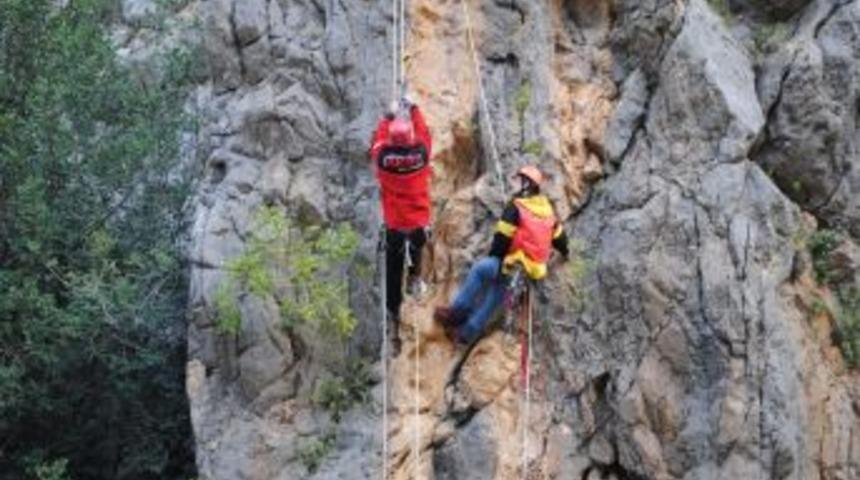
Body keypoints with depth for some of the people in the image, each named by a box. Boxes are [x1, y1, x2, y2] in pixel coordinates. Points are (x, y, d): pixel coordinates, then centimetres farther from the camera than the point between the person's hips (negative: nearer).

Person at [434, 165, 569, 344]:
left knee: (478, 269, 8)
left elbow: (502, 237, -11)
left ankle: (457, 313, 9)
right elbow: (558, 234, 26)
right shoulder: (547, 209, 13)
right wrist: (564, 252, 47)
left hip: (517, 265, -8)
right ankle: (468, 331, 14)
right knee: (496, 289, 14)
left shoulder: (515, 208, -11)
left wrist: (493, 255, 7)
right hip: (537, 268, 8)